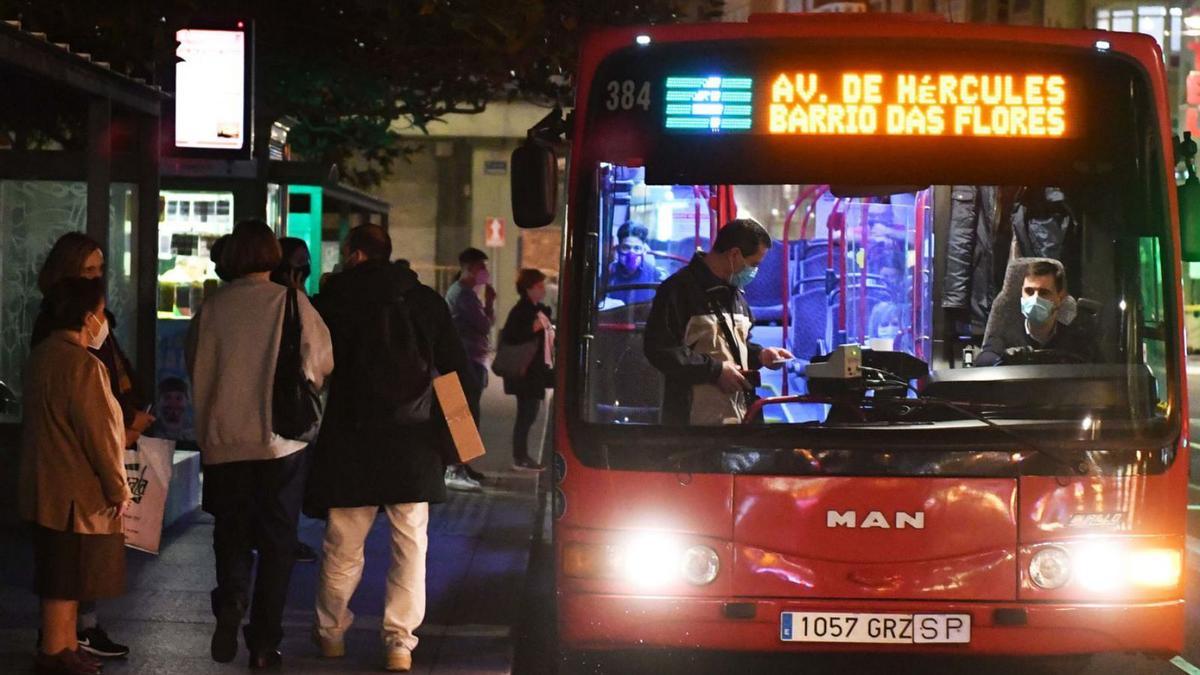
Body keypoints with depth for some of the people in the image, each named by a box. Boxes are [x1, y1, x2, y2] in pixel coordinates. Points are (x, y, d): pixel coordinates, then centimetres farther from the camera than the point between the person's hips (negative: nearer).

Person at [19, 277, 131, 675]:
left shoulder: (41, 356, 8)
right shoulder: (83, 365, -20)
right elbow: (100, 434, -19)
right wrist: (119, 489, -10)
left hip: (45, 489, 9)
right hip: (77, 494, -9)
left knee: (62, 578, 17)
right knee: (66, 582, 0)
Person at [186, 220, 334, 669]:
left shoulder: (211, 308, -5)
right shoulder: (292, 303, -9)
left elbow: (195, 370, 6)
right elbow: (324, 363, -1)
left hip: (224, 441, 1)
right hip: (283, 440, -1)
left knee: (231, 532, 16)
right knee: (277, 541, 9)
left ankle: (230, 604, -10)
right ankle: (264, 641, 10)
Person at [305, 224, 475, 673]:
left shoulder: (334, 299, -2)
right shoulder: (425, 300, 4)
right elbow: (458, 370, 5)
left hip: (351, 441, -1)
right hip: (413, 443, 1)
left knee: (342, 547, 11)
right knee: (410, 544, 4)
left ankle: (331, 632, 24)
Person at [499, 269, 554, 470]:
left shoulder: (540, 311, 14)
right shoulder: (520, 312, -14)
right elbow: (509, 340, -23)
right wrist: (533, 329, -28)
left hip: (537, 372, 9)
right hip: (525, 373, -9)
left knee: (529, 414, 13)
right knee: (526, 414, -5)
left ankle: (522, 456, 20)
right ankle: (519, 457, 1)